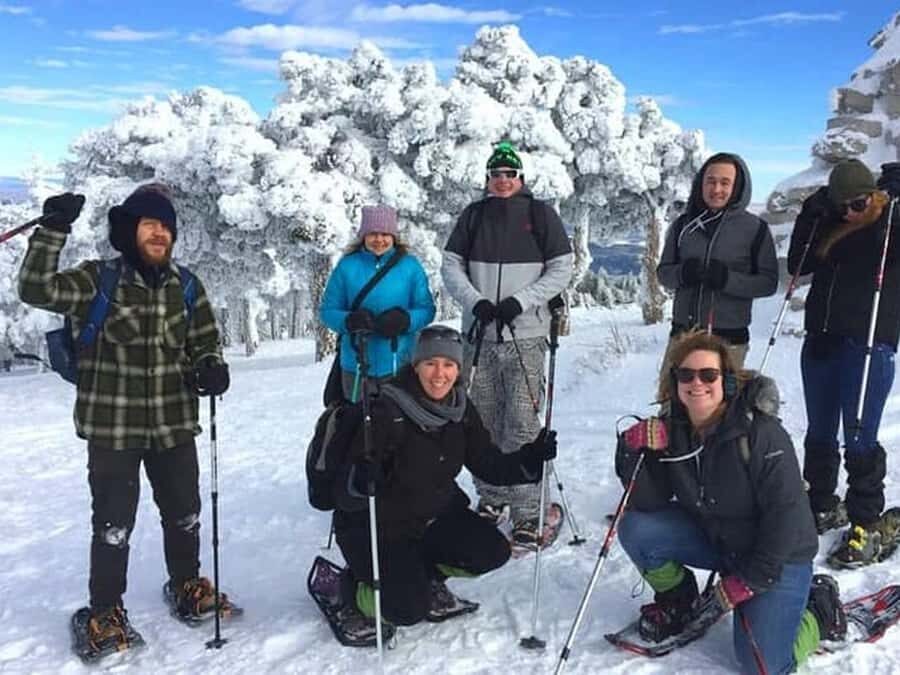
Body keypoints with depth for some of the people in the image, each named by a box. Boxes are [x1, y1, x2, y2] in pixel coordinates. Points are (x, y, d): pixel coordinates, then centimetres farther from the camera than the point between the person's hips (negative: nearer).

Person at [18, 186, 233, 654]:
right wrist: (54, 228, -26)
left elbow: (204, 342, 11)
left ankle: (187, 586, 40)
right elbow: (37, 289, -21)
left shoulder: (185, 285, 4)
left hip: (174, 422, 4)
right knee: (113, 523, 4)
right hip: (112, 425, -4)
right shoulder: (98, 280, -7)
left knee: (184, 514, 17)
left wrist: (211, 368, -10)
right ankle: (106, 611, 26)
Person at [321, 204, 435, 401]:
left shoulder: (410, 266, 2)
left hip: (399, 364, 0)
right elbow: (327, 310, 4)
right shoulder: (347, 266, 2)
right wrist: (349, 321, -17)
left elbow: (426, 309, 2)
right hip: (356, 365, 1)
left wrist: (404, 320, -19)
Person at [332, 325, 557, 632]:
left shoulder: (460, 409, -5)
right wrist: (361, 479, -51)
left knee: (493, 551, -11)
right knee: (409, 610, -18)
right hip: (379, 525, -6)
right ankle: (351, 583, 12)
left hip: (434, 516, 6)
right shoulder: (388, 411, -25)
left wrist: (531, 459, -18)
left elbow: (489, 465, -2)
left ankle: (425, 574, 15)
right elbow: (350, 480, -27)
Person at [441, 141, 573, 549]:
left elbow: (561, 268, 1)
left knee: (522, 424, -7)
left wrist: (520, 301, -12)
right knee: (483, 421, 9)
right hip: (479, 335, 3)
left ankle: (528, 514, -1)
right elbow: (451, 265, 8)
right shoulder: (473, 216, 10)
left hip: (525, 336, -3)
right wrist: (474, 301, -10)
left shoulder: (540, 214, 3)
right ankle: (490, 497, 24)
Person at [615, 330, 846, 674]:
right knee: (635, 529, -16)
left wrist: (744, 583, -21)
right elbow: (648, 502, -10)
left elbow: (785, 513, -23)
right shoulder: (672, 430, -9)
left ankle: (821, 608, 13)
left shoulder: (761, 431, -25)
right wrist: (634, 452, -27)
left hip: (777, 555, -5)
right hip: (714, 539, 5)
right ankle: (678, 602, 12)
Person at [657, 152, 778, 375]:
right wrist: (682, 273, -12)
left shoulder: (755, 228, 0)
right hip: (683, 333, 2)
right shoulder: (683, 224, 7)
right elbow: (663, 271, 11)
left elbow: (768, 282, -1)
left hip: (729, 339, -2)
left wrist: (728, 279, -18)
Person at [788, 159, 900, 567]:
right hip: (821, 341, 5)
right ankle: (821, 508, 29)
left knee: (859, 439, -6)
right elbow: (796, 265, 12)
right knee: (819, 435, 13)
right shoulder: (831, 225, 13)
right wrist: (810, 215, 3)